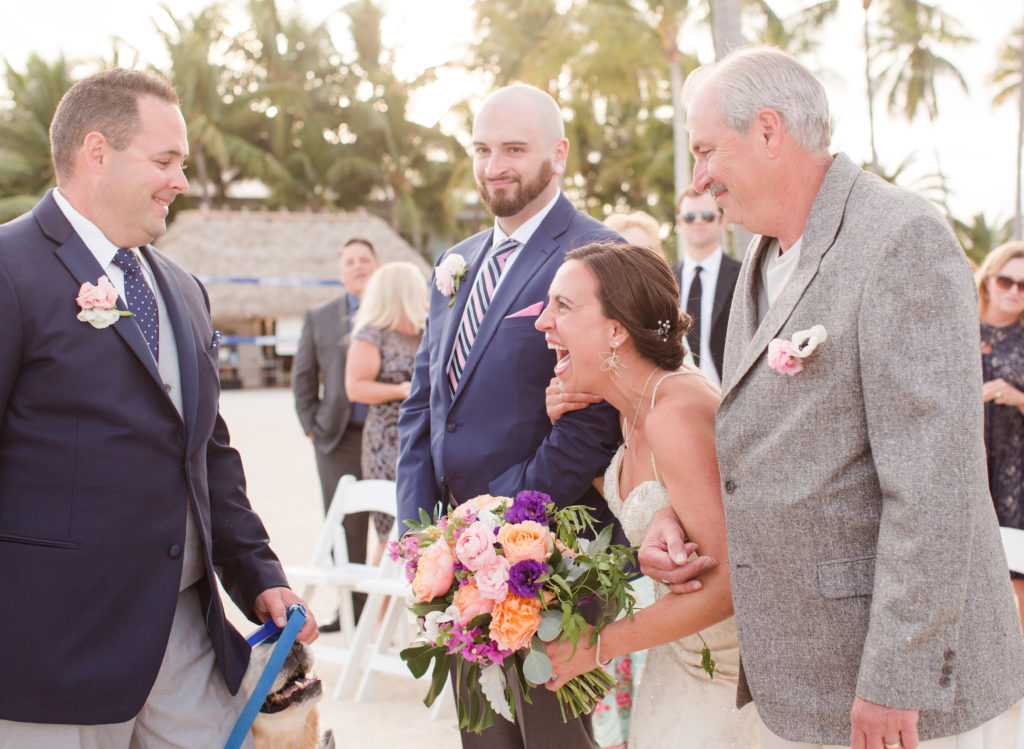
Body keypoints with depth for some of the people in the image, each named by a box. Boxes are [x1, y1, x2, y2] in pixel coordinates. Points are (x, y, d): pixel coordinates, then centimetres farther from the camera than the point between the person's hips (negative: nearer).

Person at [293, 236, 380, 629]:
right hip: (339, 436, 2)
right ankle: (352, 606, 13)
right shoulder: (319, 318, 13)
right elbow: (303, 376, 15)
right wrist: (311, 425, 6)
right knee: (346, 525, 4)